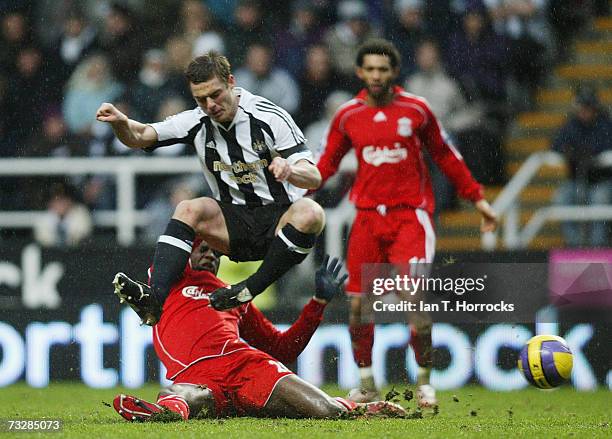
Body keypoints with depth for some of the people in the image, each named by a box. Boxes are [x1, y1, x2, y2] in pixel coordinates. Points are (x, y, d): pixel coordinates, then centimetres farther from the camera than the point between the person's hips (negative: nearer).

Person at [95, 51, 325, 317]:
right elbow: (140, 137, -1)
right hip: (235, 225, 3)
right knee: (190, 210, -24)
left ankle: (249, 290, -33)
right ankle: (155, 295, -40)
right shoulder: (198, 122, 1)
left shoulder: (270, 117, -10)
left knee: (310, 213, -35)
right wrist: (120, 122, -24)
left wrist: (289, 169, -37)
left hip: (280, 220, -3)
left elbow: (314, 178, -14)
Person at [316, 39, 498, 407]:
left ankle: (424, 382, -1)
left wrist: (477, 198, 12)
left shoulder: (416, 109, 0)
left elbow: (445, 156, 11)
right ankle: (367, 385, 17)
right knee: (359, 303, 0)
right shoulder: (347, 116, 4)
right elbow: (328, 163, 13)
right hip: (368, 216, 2)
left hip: (411, 214, -2)